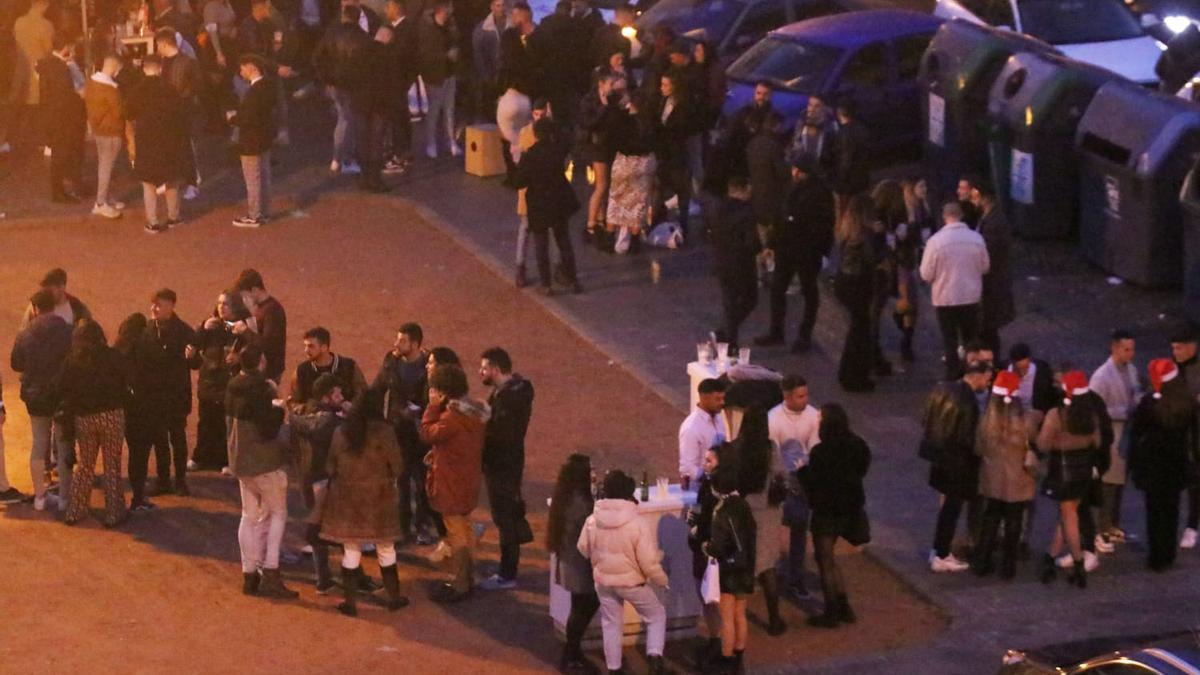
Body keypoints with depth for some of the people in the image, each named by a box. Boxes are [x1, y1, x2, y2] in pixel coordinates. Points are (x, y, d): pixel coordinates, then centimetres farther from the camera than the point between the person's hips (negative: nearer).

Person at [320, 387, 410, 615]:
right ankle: (393, 598, 20)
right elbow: (396, 465, -6)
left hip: (346, 496, 2)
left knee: (351, 551, 7)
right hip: (379, 496, -2)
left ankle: (350, 602, 8)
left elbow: (331, 465, 5)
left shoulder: (341, 431, -2)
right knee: (386, 550, 12)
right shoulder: (383, 431, -11)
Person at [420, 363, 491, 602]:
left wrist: (433, 406, -13)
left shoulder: (452, 416, -25)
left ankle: (459, 586, 3)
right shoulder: (475, 412, 5)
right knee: (465, 529, 20)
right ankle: (468, 578, 30)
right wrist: (438, 453, 9)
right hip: (468, 479, 9)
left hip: (451, 483, -9)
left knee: (456, 533, -2)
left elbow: (428, 434, -17)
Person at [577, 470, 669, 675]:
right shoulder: (638, 524, -24)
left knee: (611, 624, 19)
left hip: (604, 582, 3)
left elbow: (583, 549, 4)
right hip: (632, 582, -3)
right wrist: (662, 580, -2)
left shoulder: (592, 521, -11)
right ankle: (655, 654, -4)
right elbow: (649, 563, -20)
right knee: (656, 615, 16)